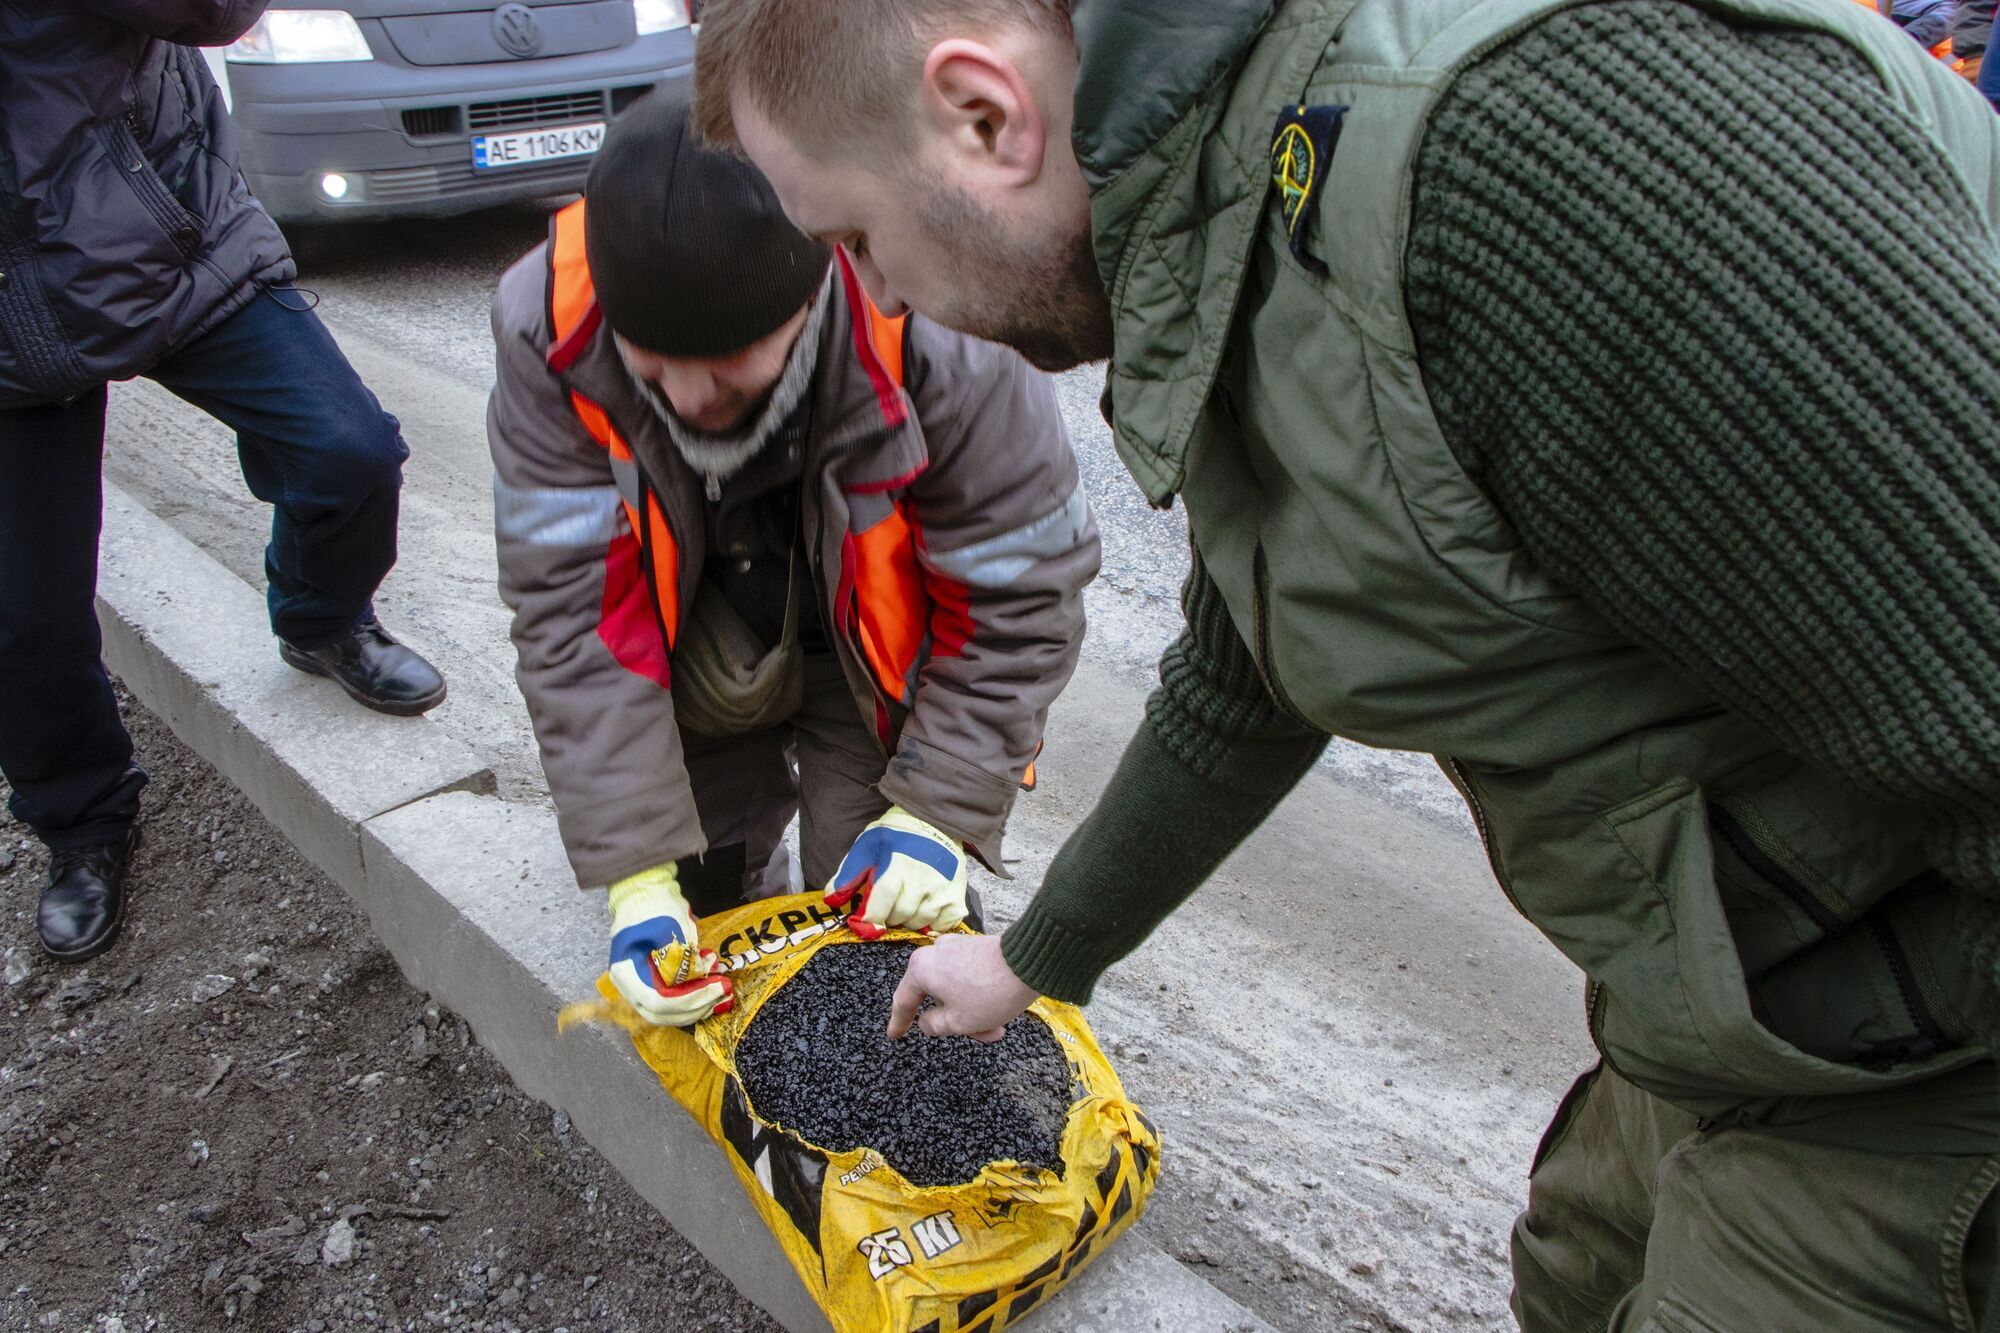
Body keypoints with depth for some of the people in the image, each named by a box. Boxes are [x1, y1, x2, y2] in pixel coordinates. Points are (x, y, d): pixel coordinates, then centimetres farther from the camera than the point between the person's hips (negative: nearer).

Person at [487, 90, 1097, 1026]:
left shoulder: (936, 340, -35)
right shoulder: (550, 329, -28)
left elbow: (1020, 593, -22)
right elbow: (570, 607, -25)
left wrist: (941, 810, -23)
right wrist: (636, 869, -27)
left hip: (879, 670, -1)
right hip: (693, 656, 2)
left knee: (888, 920, -3)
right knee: (694, 905, 11)